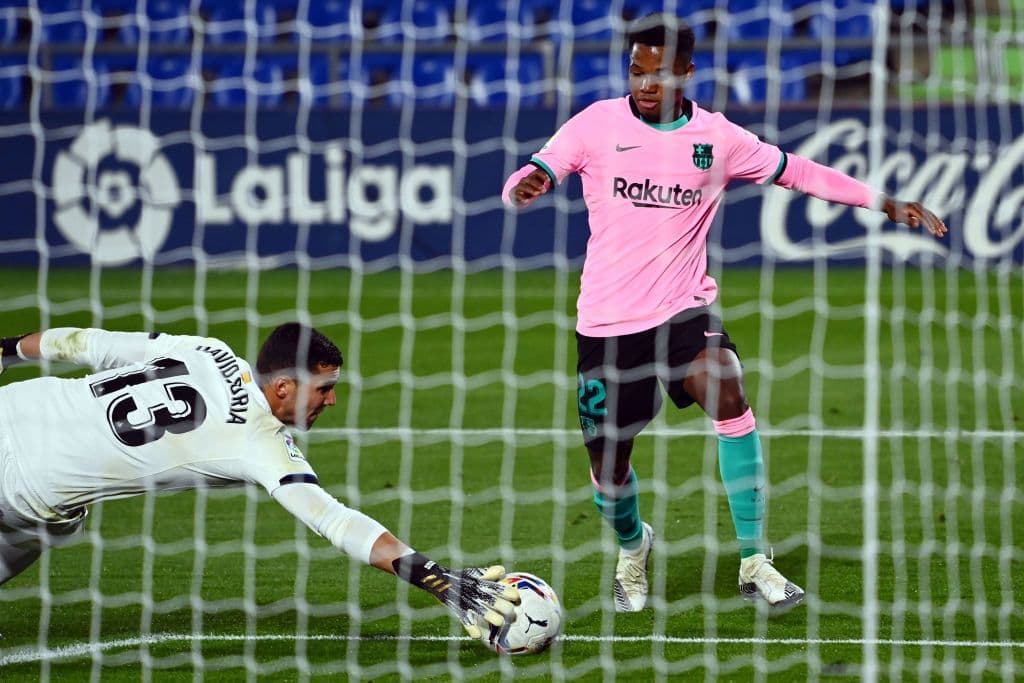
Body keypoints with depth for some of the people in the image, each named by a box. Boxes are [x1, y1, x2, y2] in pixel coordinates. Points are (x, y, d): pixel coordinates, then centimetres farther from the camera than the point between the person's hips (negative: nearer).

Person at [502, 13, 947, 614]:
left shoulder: (718, 138, 0)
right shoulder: (597, 125, -3)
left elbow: (797, 172, 11)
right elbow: (532, 176, -4)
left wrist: (886, 203, 9)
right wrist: (524, 187, -30)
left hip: (683, 310, 0)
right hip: (606, 320, 0)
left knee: (729, 396, -28)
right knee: (608, 464, 2)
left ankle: (755, 564, -21)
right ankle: (633, 545, 39)